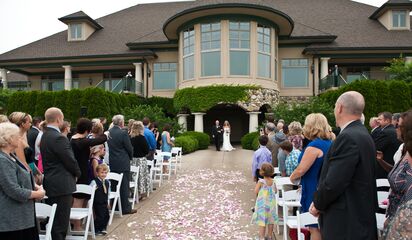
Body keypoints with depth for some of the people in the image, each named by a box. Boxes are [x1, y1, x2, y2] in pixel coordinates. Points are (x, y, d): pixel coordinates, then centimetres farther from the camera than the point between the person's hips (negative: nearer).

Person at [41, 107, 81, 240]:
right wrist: (77, 173, 1)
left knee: (54, 221, 19)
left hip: (51, 183, 10)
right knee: (61, 223, -1)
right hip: (62, 185, -10)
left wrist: (74, 172, 12)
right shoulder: (58, 138, -21)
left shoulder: (45, 136, 11)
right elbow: (70, 160, -18)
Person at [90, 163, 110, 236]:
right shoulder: (94, 182, -16)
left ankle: (103, 228, 30)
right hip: (97, 204, -6)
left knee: (106, 216, 11)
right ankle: (97, 230, 18)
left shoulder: (107, 182, 5)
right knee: (99, 217, -1)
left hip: (105, 204, 6)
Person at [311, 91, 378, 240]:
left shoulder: (349, 137, -22)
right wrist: (319, 201, 7)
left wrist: (318, 205, -7)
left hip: (346, 224, -9)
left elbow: (333, 183, -25)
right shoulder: (362, 134, 8)